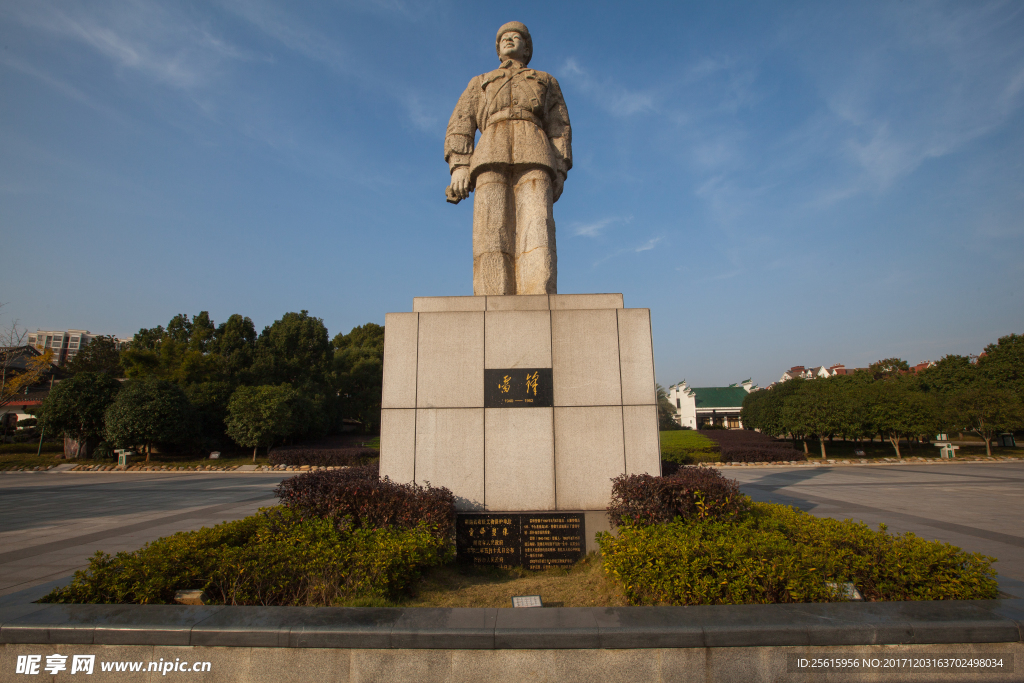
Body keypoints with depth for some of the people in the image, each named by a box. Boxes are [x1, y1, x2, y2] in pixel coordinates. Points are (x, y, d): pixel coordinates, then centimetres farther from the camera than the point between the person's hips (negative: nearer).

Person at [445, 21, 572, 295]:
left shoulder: (547, 81, 34)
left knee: (536, 231, -23)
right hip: (492, 156, 1)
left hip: (534, 157, 0)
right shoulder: (479, 83, 34)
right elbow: (460, 125, 18)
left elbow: (559, 127, 19)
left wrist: (560, 171, 1)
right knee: (492, 235, -20)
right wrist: (459, 166, -2)